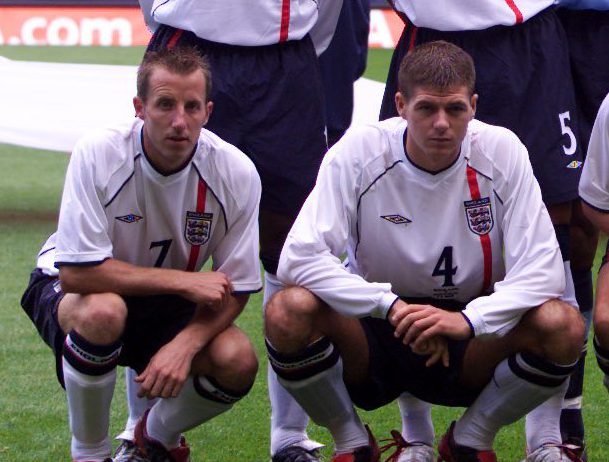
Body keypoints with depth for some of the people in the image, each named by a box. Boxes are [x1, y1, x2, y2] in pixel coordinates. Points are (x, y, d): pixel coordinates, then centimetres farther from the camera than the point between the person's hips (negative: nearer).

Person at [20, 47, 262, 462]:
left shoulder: (235, 172, -18)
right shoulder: (97, 156, -27)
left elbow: (234, 289, -12)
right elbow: (76, 271, -30)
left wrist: (185, 344, -31)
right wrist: (183, 281, -30)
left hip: (167, 308, 3)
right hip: (72, 290, -3)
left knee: (238, 361, -25)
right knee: (102, 311, -39)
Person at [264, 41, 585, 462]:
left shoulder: (501, 151, -11)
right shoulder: (359, 152, -14)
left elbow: (543, 269, -17)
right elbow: (298, 257, -22)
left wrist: (470, 319, -34)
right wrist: (392, 306, -34)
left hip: (469, 341, 1)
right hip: (372, 337, -1)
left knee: (563, 327, -27)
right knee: (289, 313, -31)